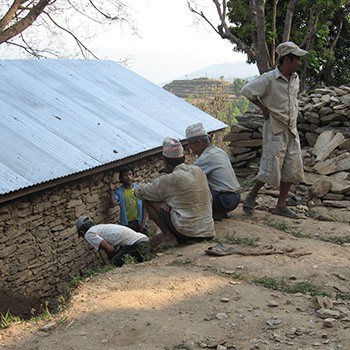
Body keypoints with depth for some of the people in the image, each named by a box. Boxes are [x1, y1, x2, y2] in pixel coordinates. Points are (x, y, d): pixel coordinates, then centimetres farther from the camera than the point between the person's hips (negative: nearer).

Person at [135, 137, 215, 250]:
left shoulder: (169, 180, -10)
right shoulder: (198, 171, 8)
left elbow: (139, 192, 1)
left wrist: (157, 180, 22)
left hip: (188, 232, -8)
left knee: (147, 200, 4)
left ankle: (169, 237, -1)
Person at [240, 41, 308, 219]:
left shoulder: (295, 79, 8)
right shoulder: (269, 79, -15)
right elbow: (247, 90, -16)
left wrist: (293, 120, 15)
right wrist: (263, 108, -11)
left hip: (291, 130, 7)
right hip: (275, 130, -7)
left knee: (292, 169, 5)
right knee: (271, 168, -7)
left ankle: (281, 206, 13)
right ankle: (251, 196, 14)